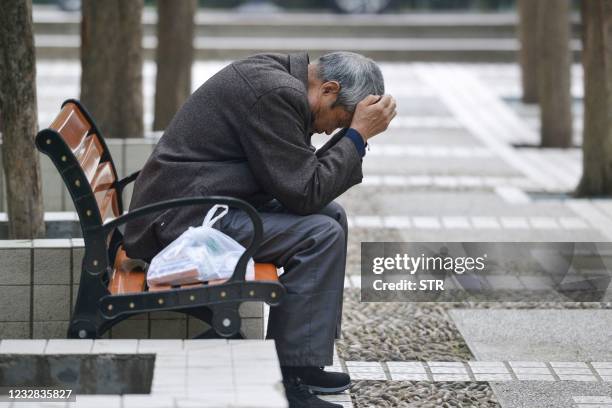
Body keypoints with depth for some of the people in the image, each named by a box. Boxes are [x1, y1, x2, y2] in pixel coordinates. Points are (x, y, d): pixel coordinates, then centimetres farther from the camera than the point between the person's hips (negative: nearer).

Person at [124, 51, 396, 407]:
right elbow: (304, 193, -19)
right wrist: (358, 134, -13)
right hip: (185, 218, -11)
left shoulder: (276, 73, 12)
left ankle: (306, 359, 13)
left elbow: (304, 176, 16)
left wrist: (355, 132, 5)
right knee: (320, 234, -18)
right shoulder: (277, 94, -20)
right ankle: (287, 376, -13)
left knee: (331, 216, 11)